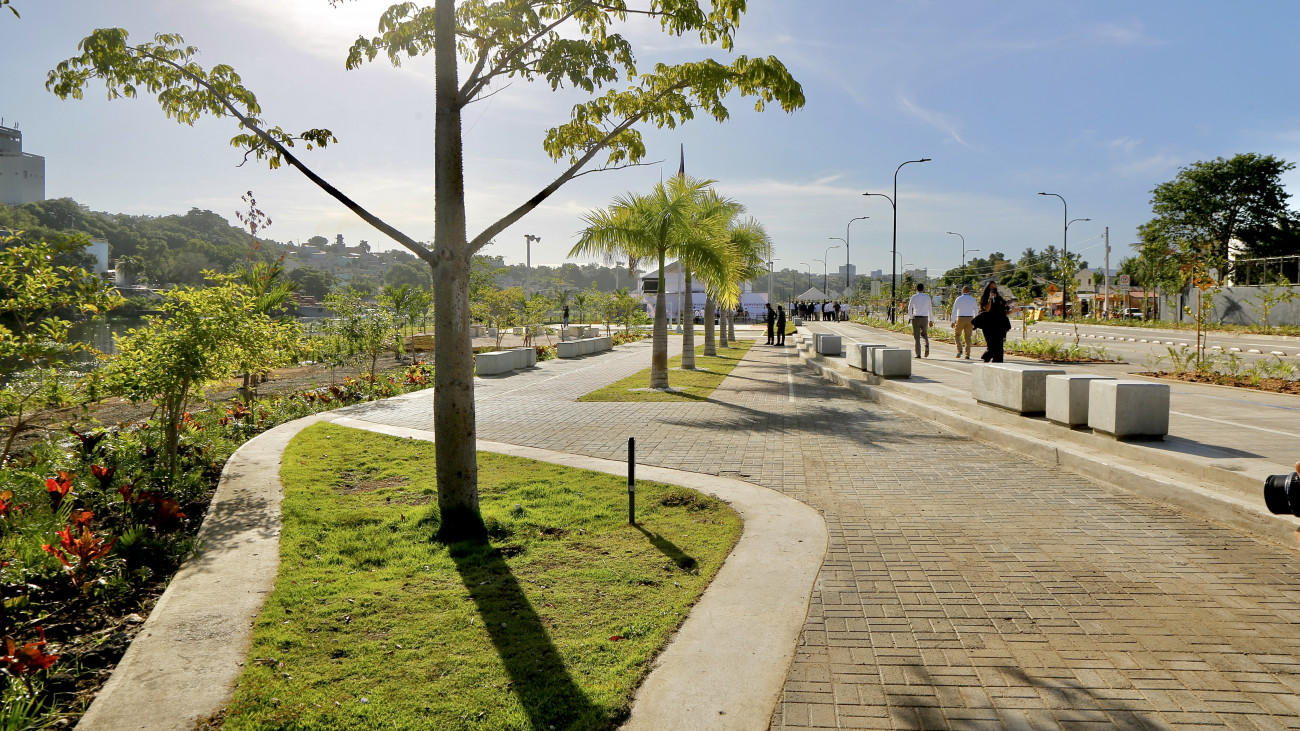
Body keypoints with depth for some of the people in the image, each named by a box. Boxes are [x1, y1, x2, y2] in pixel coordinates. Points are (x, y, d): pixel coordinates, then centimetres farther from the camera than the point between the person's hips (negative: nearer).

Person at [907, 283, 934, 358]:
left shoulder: (914, 297, -3)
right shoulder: (927, 297, 5)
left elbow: (909, 308, -7)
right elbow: (930, 309, 8)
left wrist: (911, 317, 8)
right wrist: (931, 320, 15)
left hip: (916, 318, -2)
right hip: (925, 318, 2)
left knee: (917, 337, 4)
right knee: (924, 334, 23)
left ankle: (918, 354, 0)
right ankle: (927, 345, -7)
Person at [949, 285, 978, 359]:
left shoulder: (959, 299, -4)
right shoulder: (973, 299, 6)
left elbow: (954, 311, -9)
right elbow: (976, 311, 12)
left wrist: (953, 322, -6)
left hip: (960, 319, -3)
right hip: (970, 319, 3)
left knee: (957, 335, 13)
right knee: (968, 337, 7)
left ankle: (959, 350, -7)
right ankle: (967, 355, 2)